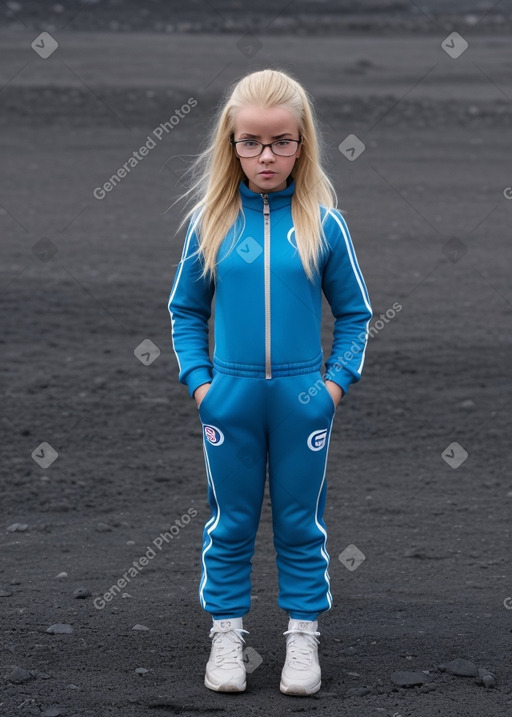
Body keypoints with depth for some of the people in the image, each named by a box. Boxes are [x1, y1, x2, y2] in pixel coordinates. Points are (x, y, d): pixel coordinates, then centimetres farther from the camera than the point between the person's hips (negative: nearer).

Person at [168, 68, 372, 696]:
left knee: (301, 524, 10)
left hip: (303, 401, -1)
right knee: (230, 524, 11)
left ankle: (303, 636, 23)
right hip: (230, 400, 1)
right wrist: (198, 381, -3)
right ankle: (226, 633, 24)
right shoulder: (210, 220, -2)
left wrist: (337, 381, -5)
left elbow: (354, 314, 3)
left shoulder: (322, 221, -4)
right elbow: (186, 311, 6)